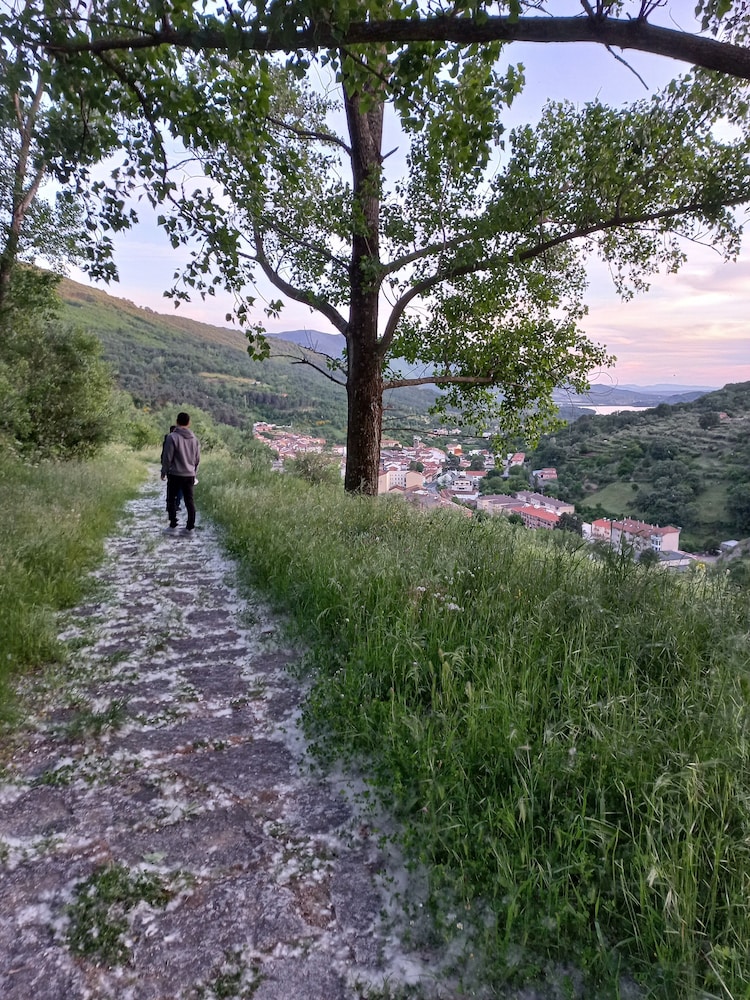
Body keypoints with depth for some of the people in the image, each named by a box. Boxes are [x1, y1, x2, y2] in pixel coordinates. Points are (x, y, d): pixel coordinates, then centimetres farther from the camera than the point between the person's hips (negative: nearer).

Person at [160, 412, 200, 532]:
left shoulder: (172, 437, -10)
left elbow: (167, 457, -10)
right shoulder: (194, 439, 7)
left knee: (171, 499, 7)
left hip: (175, 474, -4)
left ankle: (173, 525, 6)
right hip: (189, 475, 4)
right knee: (189, 500, 7)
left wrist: (164, 472, 1)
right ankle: (190, 527, 7)